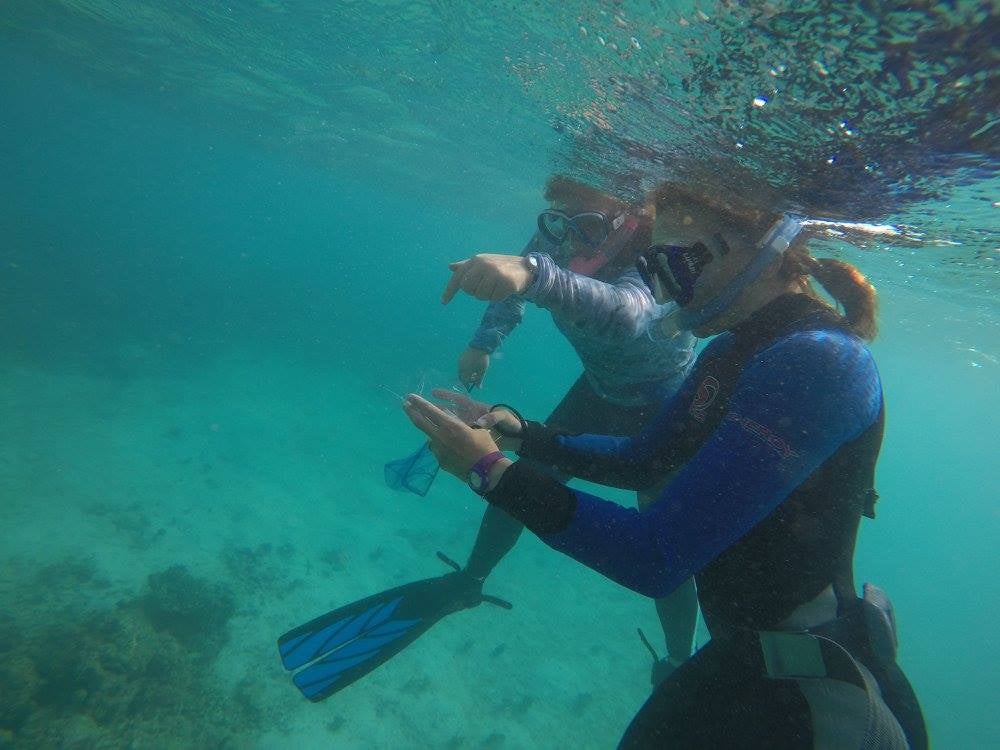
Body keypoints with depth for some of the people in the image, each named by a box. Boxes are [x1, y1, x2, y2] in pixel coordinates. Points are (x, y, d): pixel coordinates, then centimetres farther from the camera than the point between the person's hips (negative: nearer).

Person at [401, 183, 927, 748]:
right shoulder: (735, 349, 2)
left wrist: (489, 468, -24)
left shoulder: (819, 362, -27)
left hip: (805, 692, -7)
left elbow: (655, 559, -30)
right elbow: (643, 460, 10)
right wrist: (519, 434, -1)